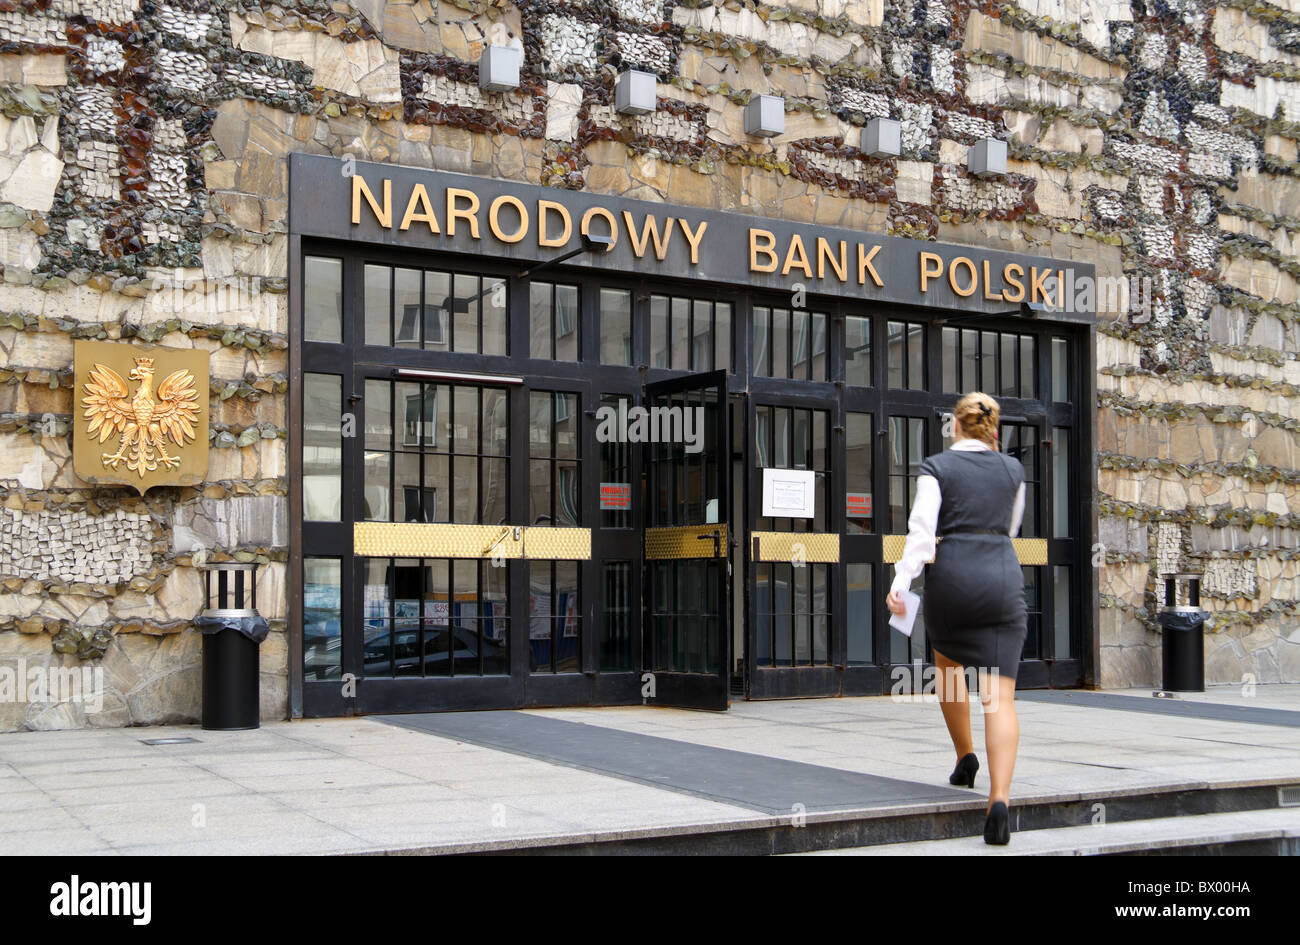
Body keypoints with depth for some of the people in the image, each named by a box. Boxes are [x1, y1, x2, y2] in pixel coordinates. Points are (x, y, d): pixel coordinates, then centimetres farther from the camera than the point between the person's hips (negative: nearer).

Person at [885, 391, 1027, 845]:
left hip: (951, 578, -1)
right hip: (1003, 578, 1)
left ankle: (965, 756, 32)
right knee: (1000, 696, -4)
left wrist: (901, 580, -18)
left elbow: (922, 530, -14)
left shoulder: (937, 468, 0)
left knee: (948, 662, 30)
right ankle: (999, 798, -18)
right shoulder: (1013, 469, 10)